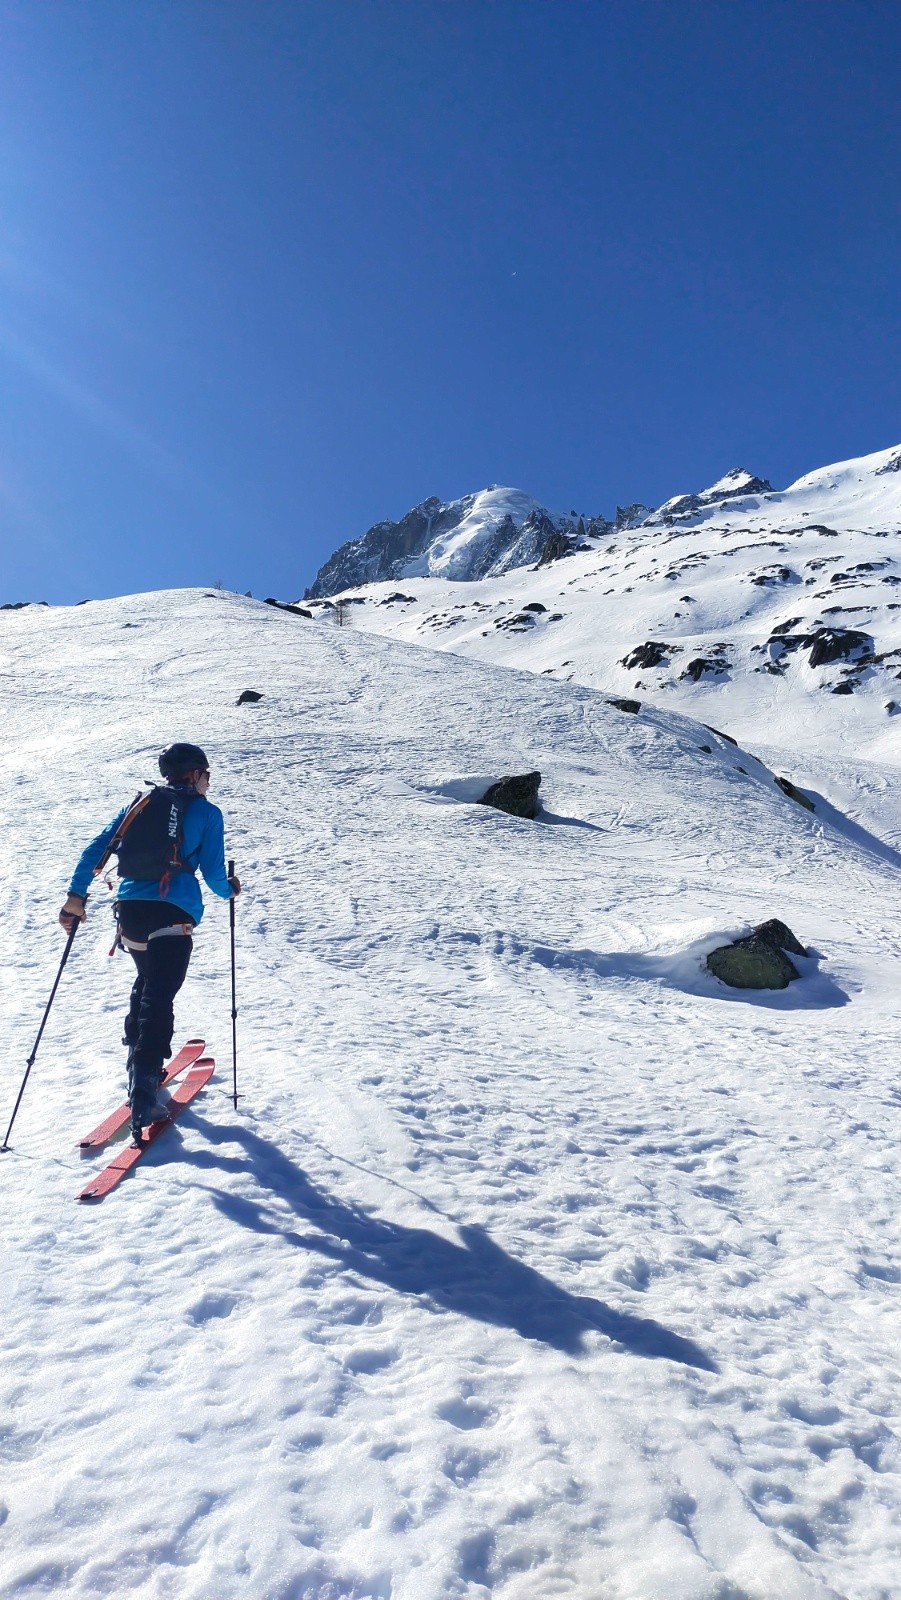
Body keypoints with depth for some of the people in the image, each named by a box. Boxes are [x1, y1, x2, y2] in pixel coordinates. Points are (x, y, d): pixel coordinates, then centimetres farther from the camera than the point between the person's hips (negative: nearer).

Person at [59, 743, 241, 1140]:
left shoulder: (139, 804, 17)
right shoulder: (207, 812, 4)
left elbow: (97, 848, 9)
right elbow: (213, 873, 0)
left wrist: (76, 894, 10)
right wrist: (229, 889, 20)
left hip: (130, 909, 5)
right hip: (173, 914, -5)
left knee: (147, 983, 27)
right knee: (159, 998, -6)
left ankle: (143, 1067, 32)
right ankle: (143, 1093, -15)